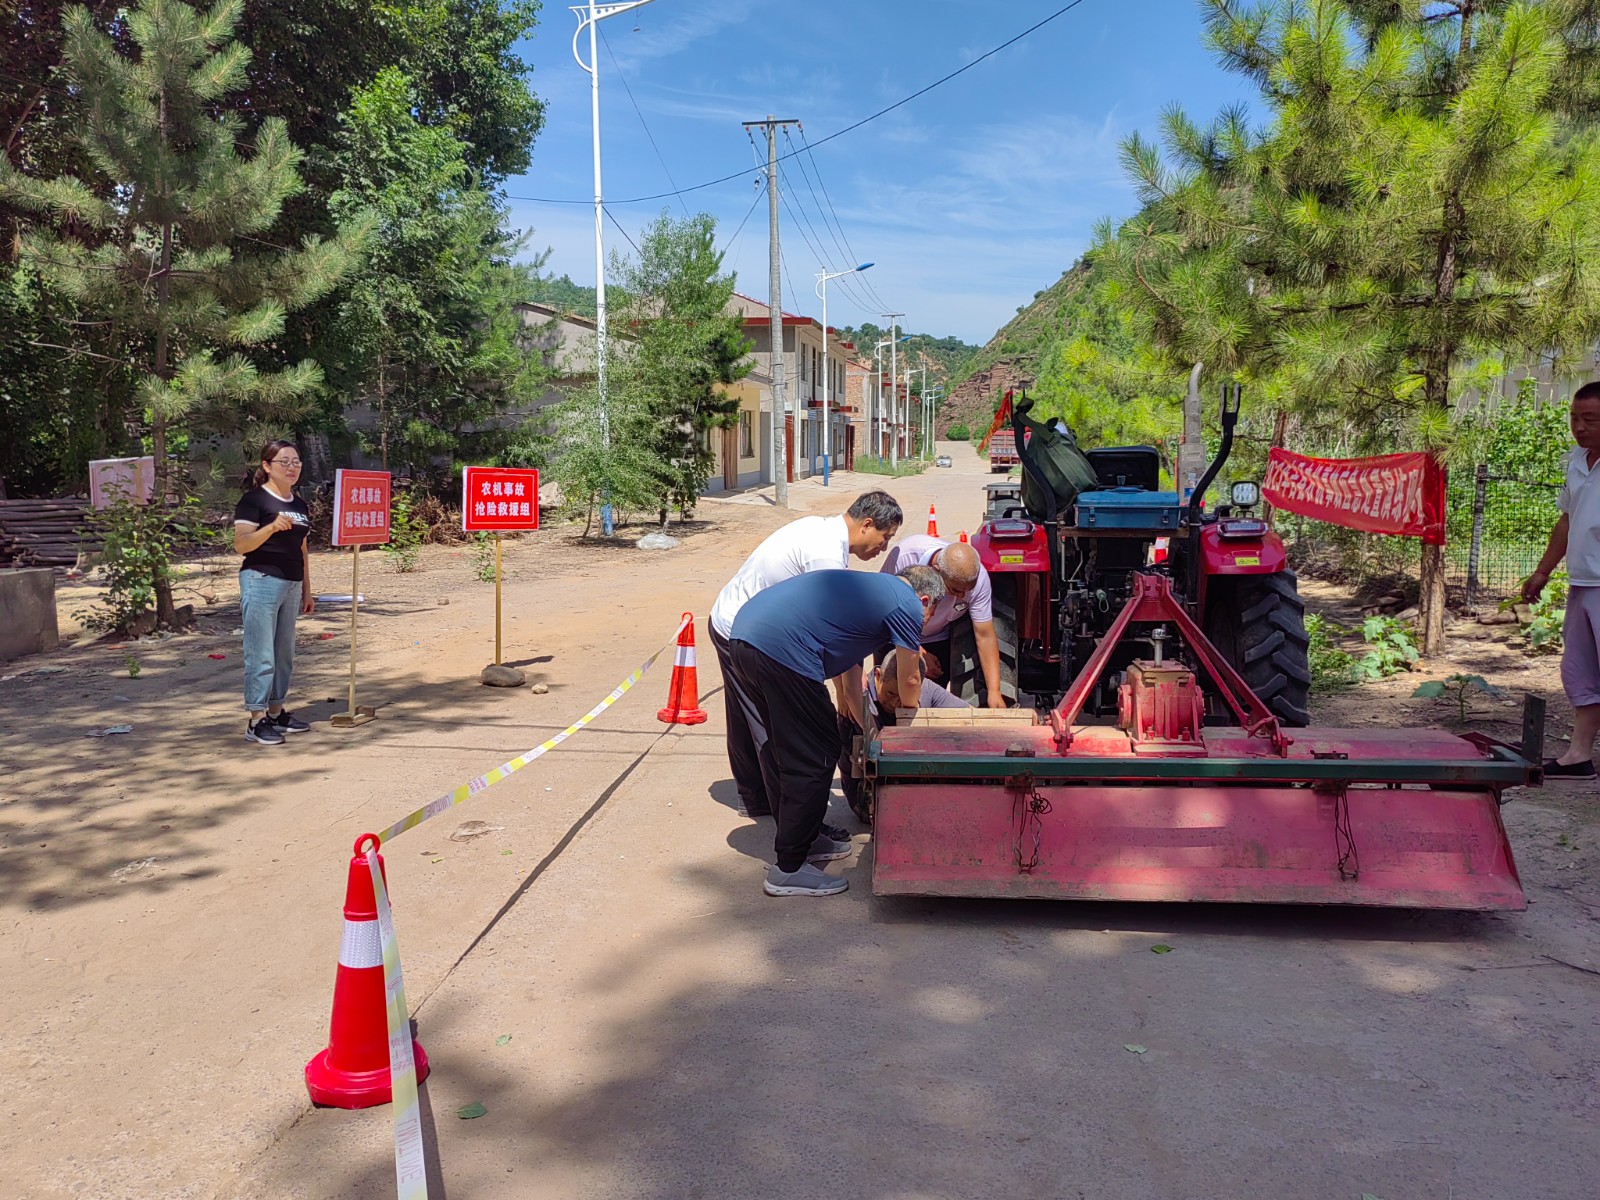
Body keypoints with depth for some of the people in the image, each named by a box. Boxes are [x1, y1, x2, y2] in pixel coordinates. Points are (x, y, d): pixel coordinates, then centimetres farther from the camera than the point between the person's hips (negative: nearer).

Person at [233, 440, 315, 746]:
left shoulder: (299, 505, 16)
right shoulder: (254, 499, -6)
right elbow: (241, 544, -15)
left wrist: (307, 590, 21)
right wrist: (272, 527, -30)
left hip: (291, 585, 8)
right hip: (262, 581, -8)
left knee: (284, 653, 12)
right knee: (261, 655, -7)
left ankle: (276, 712, 21)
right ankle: (256, 720, -2)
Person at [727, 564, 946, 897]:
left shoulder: (869, 586, 30)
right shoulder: (908, 605, 4)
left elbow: (849, 667, 36)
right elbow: (909, 681, 13)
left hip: (743, 633, 10)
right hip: (782, 652, -10)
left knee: (789, 753, 23)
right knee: (813, 760, 2)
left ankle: (803, 839, 36)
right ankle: (788, 870, 8)